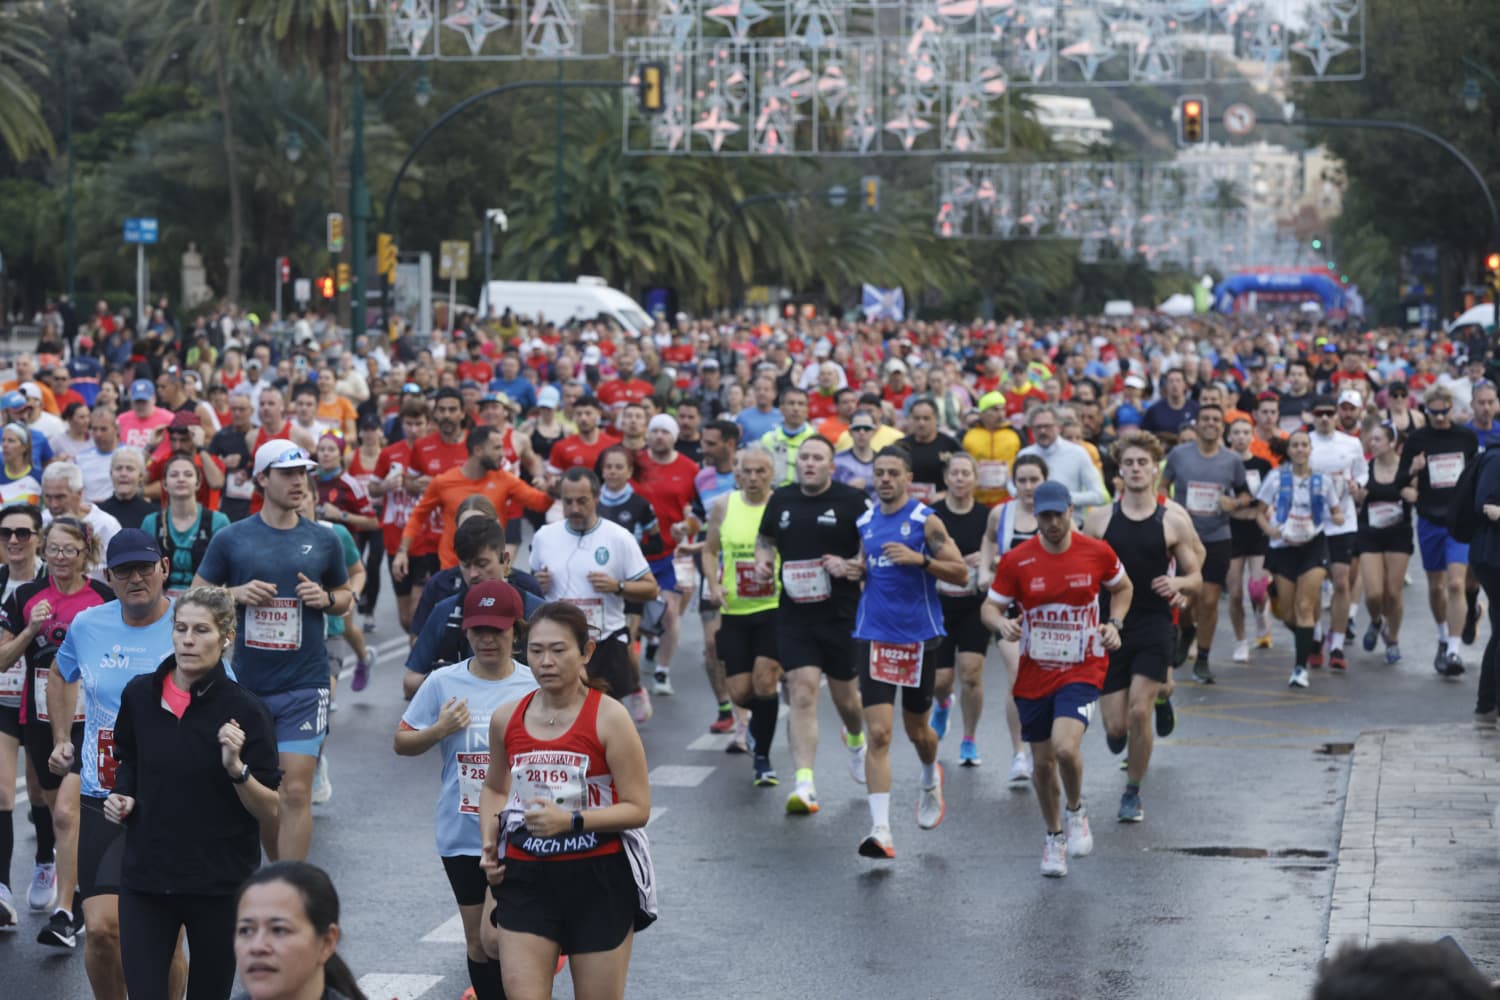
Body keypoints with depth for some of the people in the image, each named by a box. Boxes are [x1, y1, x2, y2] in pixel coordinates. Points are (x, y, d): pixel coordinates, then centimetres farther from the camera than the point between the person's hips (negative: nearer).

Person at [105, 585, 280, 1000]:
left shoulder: (244, 711, -10)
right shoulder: (140, 694, 1)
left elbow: (271, 811, -10)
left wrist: (236, 767, -26)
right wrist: (122, 797, 1)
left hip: (220, 884, -2)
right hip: (146, 876, 2)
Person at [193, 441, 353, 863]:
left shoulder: (323, 540, 4)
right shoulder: (231, 538, 2)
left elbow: (346, 597, 16)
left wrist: (326, 599, -6)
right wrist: (236, 593, -12)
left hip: (304, 685, -1)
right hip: (246, 683, 1)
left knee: (295, 791, -11)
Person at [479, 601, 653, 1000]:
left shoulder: (608, 718, -10)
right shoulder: (506, 719, 4)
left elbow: (638, 809, -11)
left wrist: (571, 821, -24)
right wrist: (489, 843, 6)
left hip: (599, 880, -3)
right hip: (526, 878, 3)